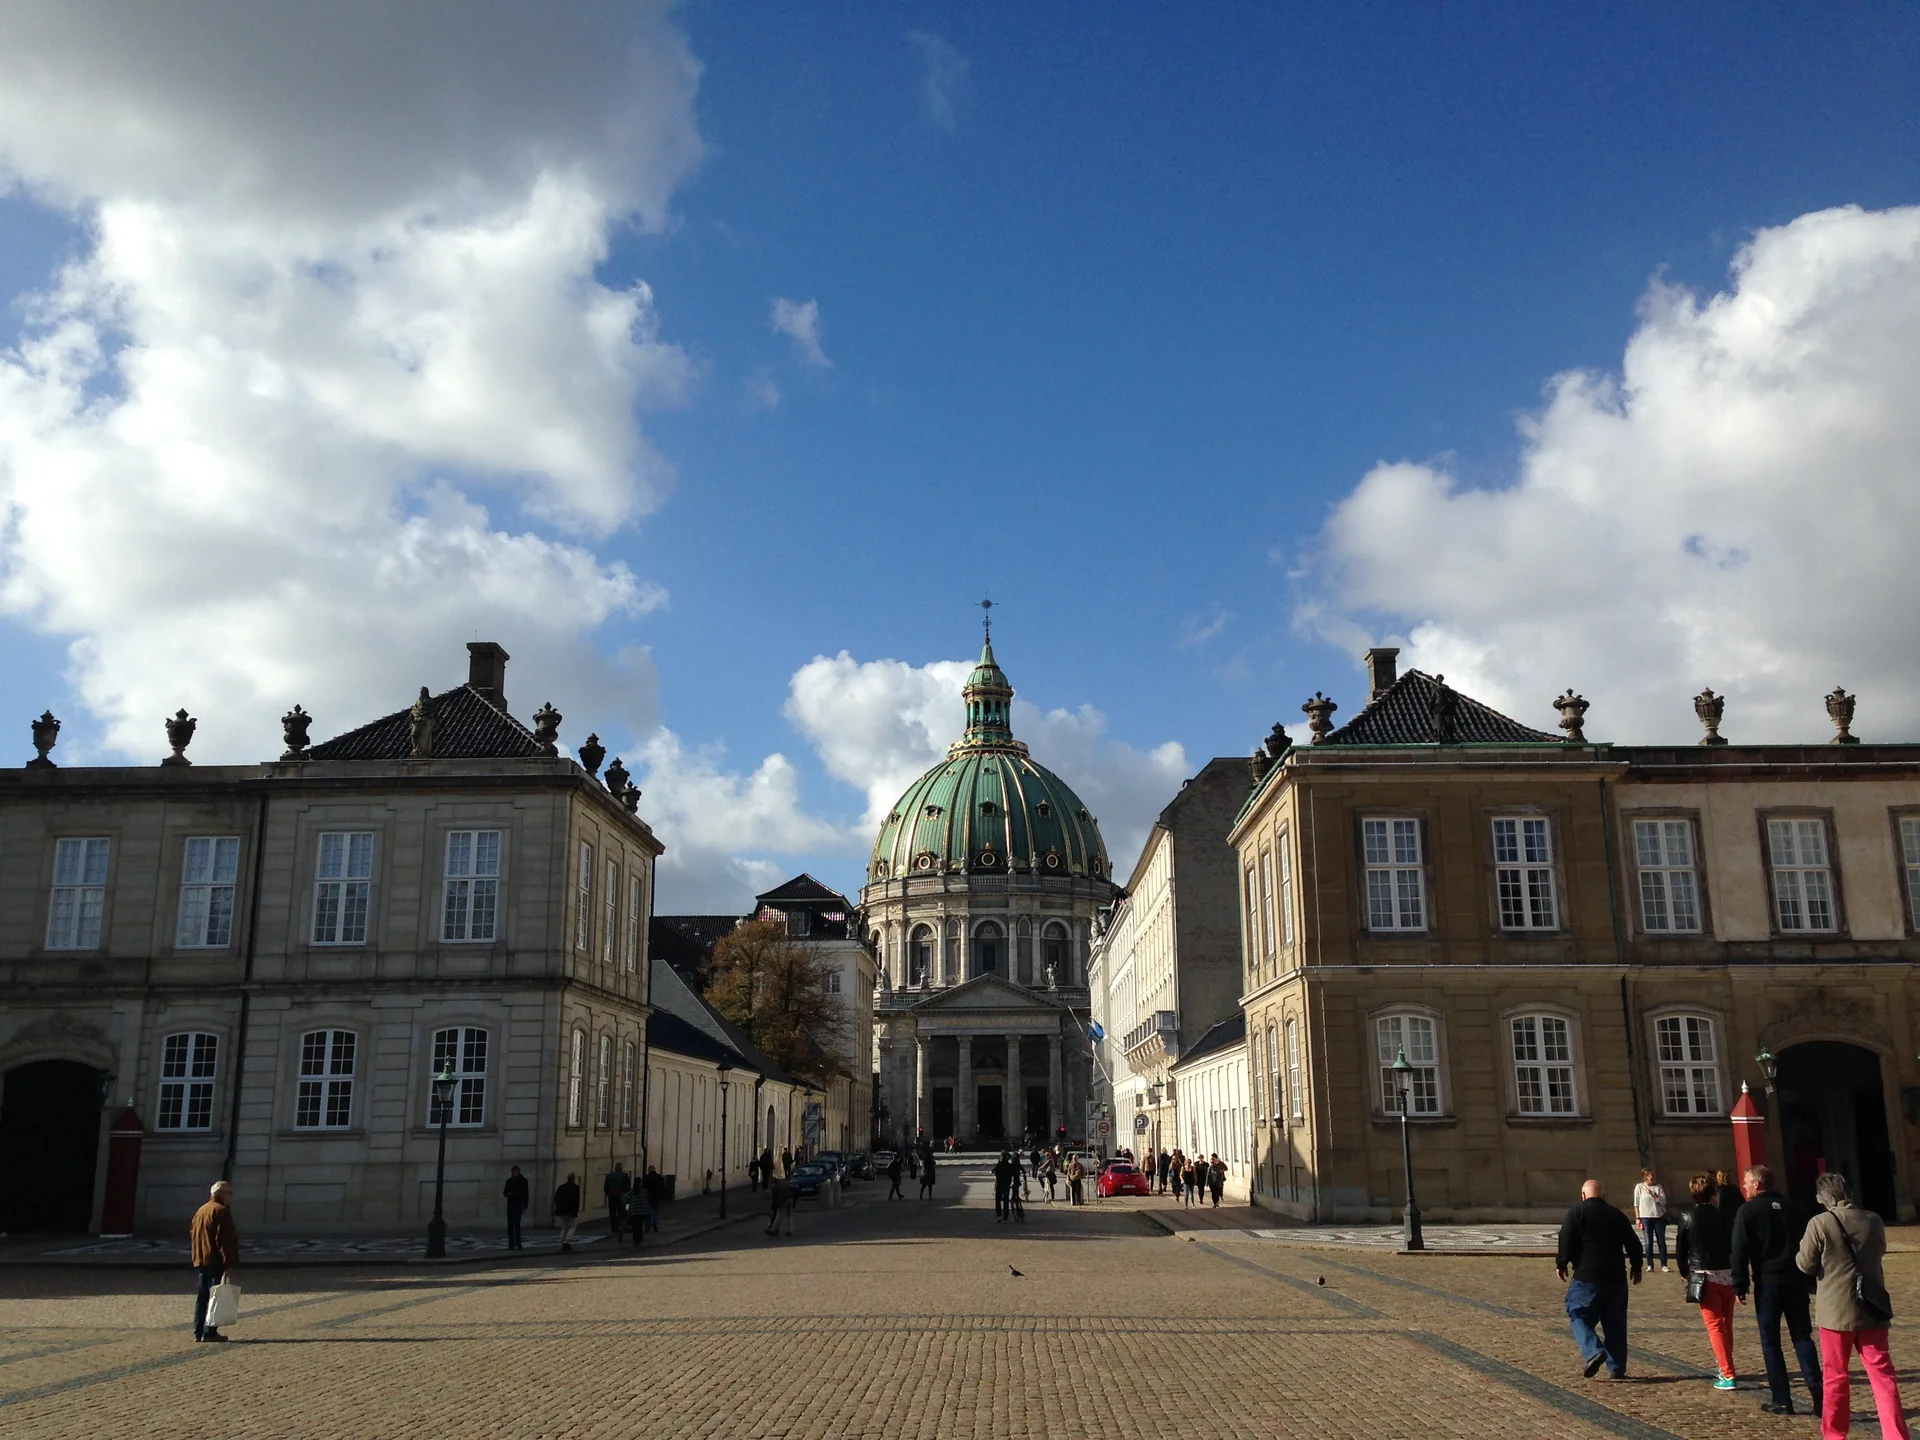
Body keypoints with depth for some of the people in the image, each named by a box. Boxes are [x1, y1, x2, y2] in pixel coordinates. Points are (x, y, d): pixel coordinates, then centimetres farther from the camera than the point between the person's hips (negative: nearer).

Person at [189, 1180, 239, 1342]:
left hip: (201, 1261, 9)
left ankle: (198, 1332, 15)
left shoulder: (200, 1211, 16)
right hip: (216, 1262, -9)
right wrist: (228, 1264, -19)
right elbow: (224, 1240, -18)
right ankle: (209, 1332, -7)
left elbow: (192, 1235, 20)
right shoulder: (221, 1211, -13)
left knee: (202, 1297, 13)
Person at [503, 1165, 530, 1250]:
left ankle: (518, 1243, -9)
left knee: (516, 1224, -10)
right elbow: (505, 1192, 14)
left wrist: (525, 1207, -6)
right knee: (510, 1225, 1)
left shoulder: (523, 1181, -1)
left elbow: (526, 1194, -2)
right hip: (510, 1205, 4)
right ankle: (511, 1243, 4)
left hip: (518, 1206, -4)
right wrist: (508, 1194, -11)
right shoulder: (509, 1180, 9)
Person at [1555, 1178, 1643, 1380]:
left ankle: (1593, 1352, -18)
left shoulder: (1576, 1213, -2)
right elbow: (1633, 1244, 15)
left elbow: (1566, 1242, -10)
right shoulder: (1617, 1215, 12)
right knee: (1615, 1322, 12)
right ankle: (1617, 1369, 12)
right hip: (1616, 1278, 5)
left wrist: (1561, 1264, 3)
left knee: (1579, 1315, 5)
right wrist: (1636, 1268, 29)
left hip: (1587, 1277, -4)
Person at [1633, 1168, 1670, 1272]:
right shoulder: (1639, 1187, -2)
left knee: (1661, 1241, 5)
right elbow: (1636, 1204, 1)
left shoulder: (1658, 1186, 0)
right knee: (1648, 1242, 2)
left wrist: (1653, 1194, -18)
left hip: (1659, 1217, 1)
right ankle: (1650, 1265, 9)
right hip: (1645, 1218, -1)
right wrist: (1638, 1218, -3)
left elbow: (1663, 1201, -6)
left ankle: (1663, 1265, 12)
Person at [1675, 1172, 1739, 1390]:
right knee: (1726, 1323, 17)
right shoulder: (1725, 1217, -1)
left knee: (1715, 1325, -1)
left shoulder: (1688, 1218, -5)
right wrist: (1737, 1274, 9)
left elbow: (1680, 1249, 0)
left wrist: (1685, 1272, 15)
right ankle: (1726, 1367, 28)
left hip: (1704, 1276, -3)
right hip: (1727, 1275, 3)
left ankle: (1728, 1374, -8)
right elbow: (1735, 1247, 0)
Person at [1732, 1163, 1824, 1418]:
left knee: (1770, 1342, 4)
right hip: (1796, 1281, 5)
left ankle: (1782, 1400, 4)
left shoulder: (1749, 1211, -6)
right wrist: (1810, 1277, 17)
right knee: (1802, 1336, 10)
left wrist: (1740, 1286, -6)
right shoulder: (1795, 1207, 10)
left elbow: (1740, 1251, -10)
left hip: (1767, 1283, -4)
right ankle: (1817, 1391, -5)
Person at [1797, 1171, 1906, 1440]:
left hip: (1836, 1310, -3)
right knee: (1882, 1373, 7)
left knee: (1836, 1376, 9)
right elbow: (1880, 1251, 18)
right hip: (1871, 1308, 3)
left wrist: (1805, 1247, 12)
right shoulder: (1873, 1220, -1)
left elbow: (1805, 1264, -8)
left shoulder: (1820, 1224, -14)